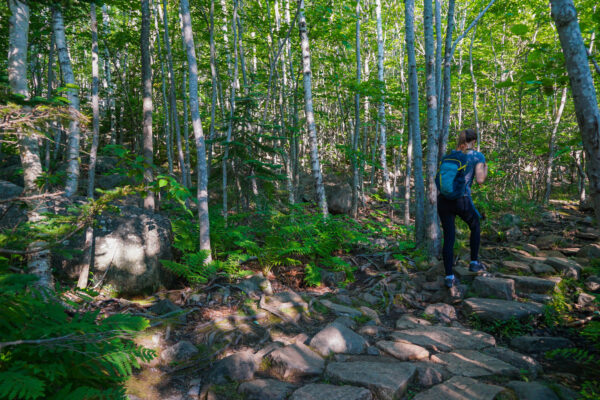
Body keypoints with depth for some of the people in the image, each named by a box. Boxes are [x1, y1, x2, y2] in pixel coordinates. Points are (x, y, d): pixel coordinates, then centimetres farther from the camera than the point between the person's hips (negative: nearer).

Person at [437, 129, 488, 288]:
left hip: (443, 200, 4)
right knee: (475, 227, 26)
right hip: (462, 201, -4)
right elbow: (480, 180, -7)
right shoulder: (478, 156, 2)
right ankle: (474, 263, 35)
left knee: (449, 238, 9)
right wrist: (485, 169, 14)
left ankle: (449, 277, 8)